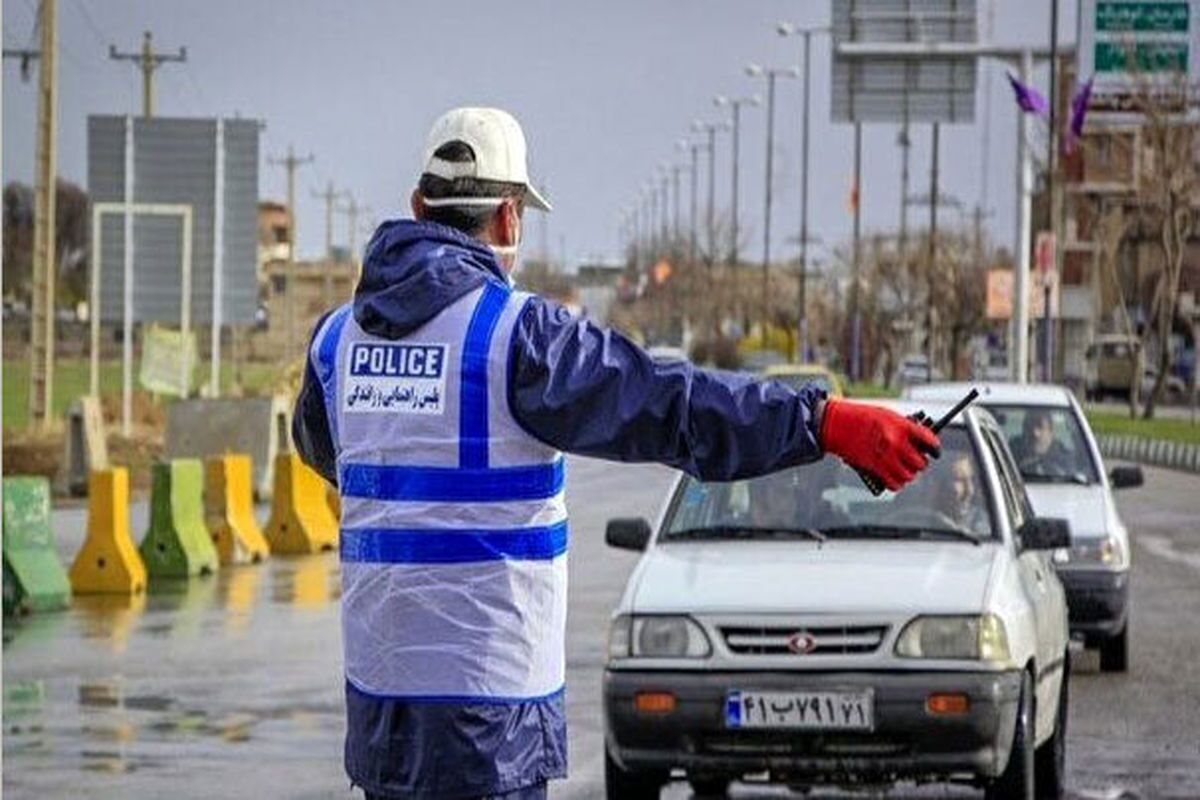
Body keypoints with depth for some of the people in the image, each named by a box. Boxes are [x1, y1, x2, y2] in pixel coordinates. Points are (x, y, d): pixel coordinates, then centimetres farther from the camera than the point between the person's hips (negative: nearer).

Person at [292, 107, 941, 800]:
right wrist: (826, 422, -20)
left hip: (375, 680, 7)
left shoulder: (339, 336, 10)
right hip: (482, 691, -7)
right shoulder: (514, 332, -13)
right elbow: (665, 404, -19)